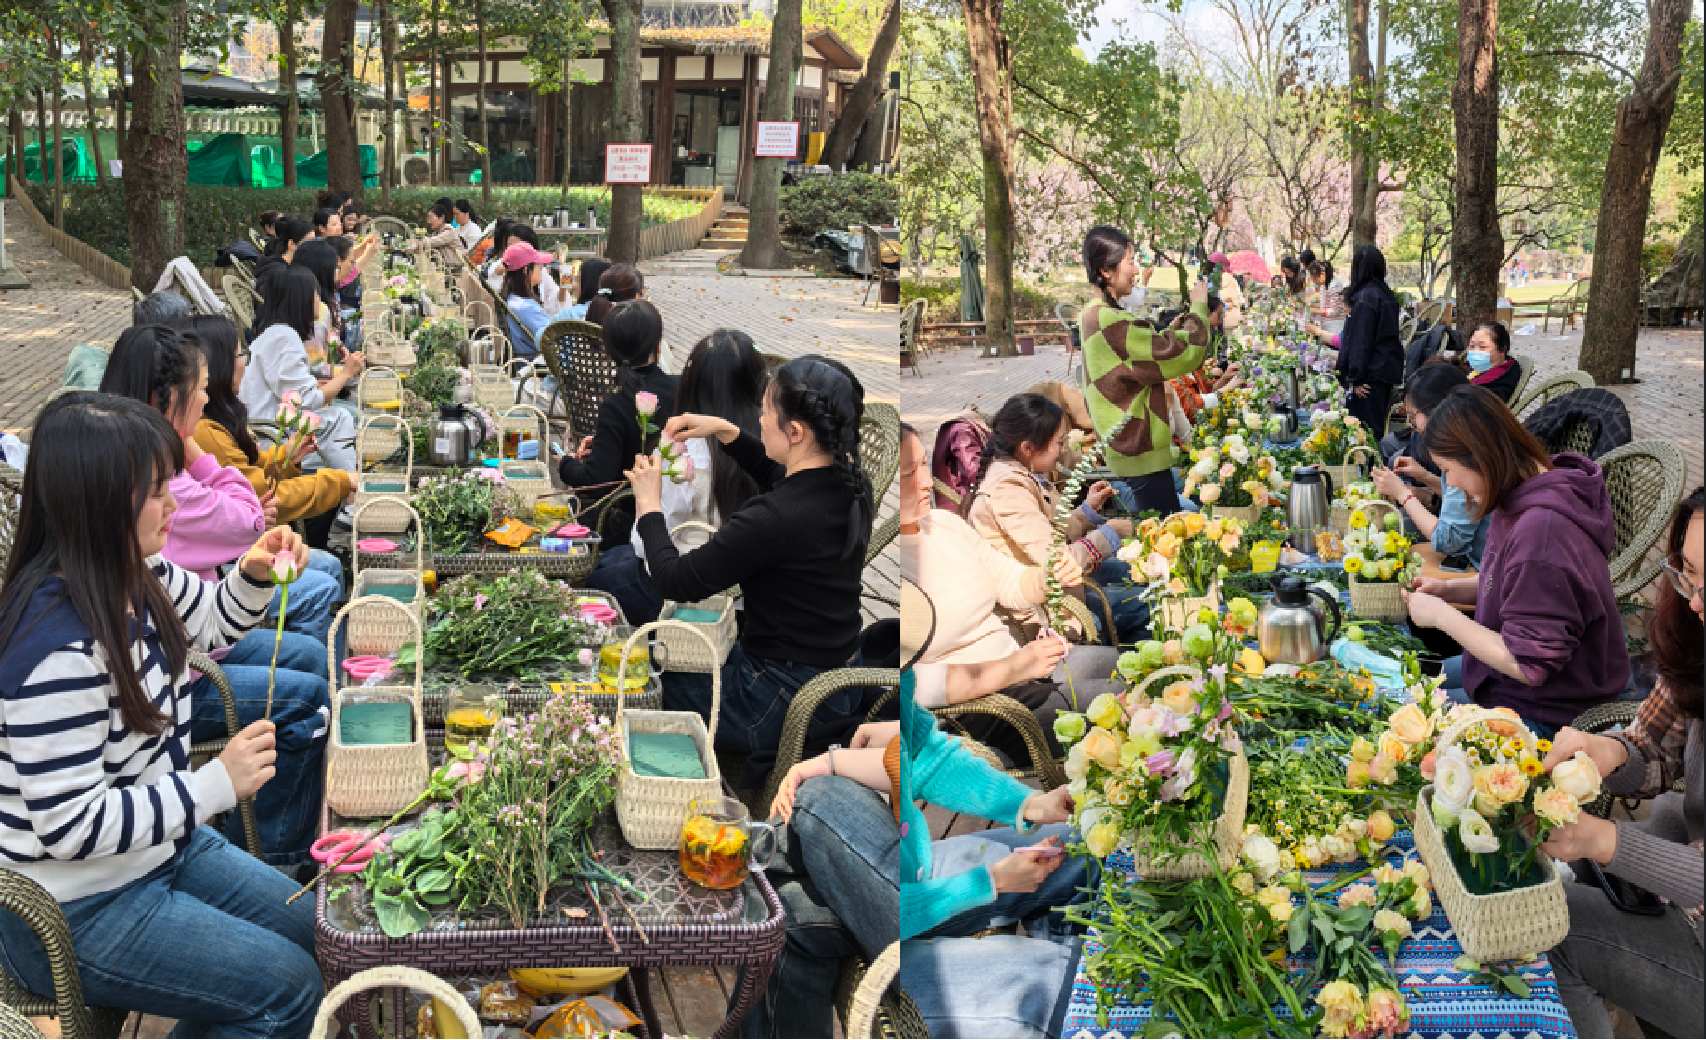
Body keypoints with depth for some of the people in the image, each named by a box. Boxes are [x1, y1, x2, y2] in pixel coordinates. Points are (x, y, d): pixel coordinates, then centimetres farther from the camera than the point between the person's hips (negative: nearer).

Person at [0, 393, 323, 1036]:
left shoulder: (136, 576, -4)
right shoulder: (61, 648, -33)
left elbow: (211, 624, 17)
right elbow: (67, 825, -31)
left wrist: (254, 575, -4)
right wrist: (218, 784, -28)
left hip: (157, 844, 9)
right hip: (71, 916, -9)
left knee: (314, 930, 12)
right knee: (288, 985, -9)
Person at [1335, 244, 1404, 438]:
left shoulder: (1365, 297, -16)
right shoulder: (1387, 295, 12)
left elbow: (1360, 340, -18)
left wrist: (1356, 378, -16)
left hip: (1371, 372, -9)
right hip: (1388, 369, 9)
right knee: (1378, 426, 14)